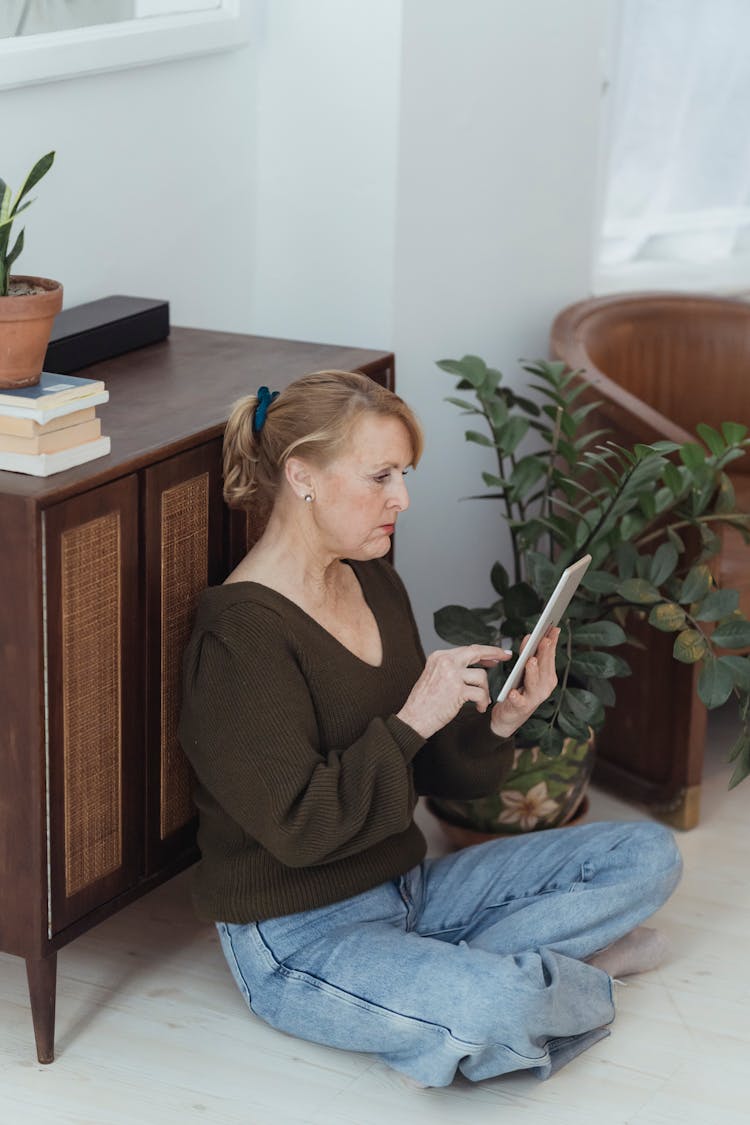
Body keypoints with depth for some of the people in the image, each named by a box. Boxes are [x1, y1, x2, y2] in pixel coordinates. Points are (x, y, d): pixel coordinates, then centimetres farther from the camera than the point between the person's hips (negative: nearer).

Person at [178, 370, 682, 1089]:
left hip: (403, 886, 9)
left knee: (647, 855, 3)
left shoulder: (374, 584, 7)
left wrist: (500, 721, -9)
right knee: (494, 1005, -35)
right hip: (295, 938, -9)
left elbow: (439, 771, 10)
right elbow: (298, 827, -24)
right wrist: (412, 721, -27)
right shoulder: (240, 632, -19)